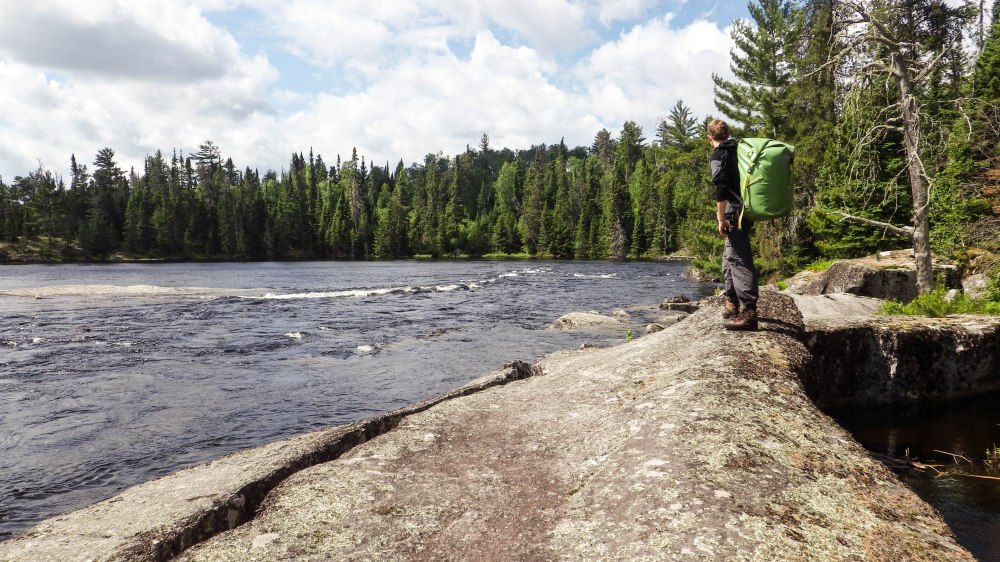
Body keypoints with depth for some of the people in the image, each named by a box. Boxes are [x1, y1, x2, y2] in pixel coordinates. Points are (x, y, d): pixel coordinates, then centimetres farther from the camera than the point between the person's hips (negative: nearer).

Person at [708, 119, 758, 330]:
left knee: (739, 260, -13)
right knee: (729, 259, 19)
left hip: (734, 213, -9)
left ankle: (748, 312, -18)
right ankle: (733, 303, 28)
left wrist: (721, 219, -17)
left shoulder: (718, 155, -7)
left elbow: (721, 188, -19)